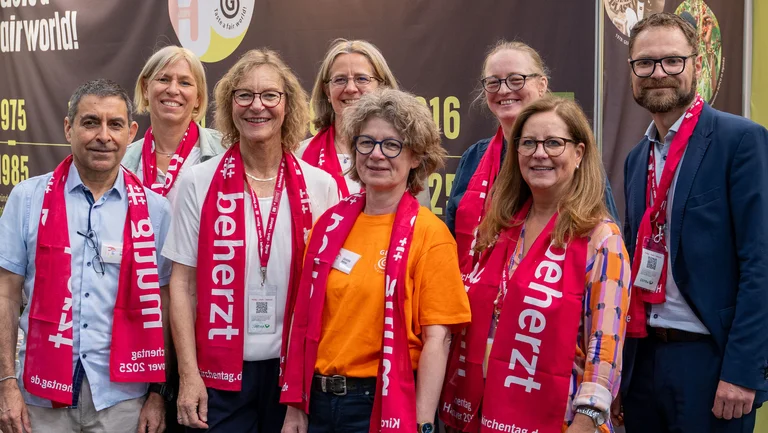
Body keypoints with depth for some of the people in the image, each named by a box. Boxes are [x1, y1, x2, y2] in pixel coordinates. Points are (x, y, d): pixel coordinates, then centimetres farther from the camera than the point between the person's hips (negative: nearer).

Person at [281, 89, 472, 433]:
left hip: (384, 403, -4)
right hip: (319, 400, 4)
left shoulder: (429, 234, -10)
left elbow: (437, 339, -12)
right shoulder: (330, 224, 3)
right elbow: (305, 318, 7)